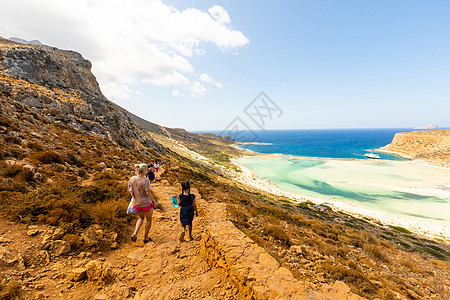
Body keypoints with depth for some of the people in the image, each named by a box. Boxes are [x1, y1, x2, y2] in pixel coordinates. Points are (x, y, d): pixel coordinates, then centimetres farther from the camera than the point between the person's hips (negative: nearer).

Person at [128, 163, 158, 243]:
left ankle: (135, 234, 11)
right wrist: (155, 201, -12)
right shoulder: (145, 180, -21)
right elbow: (148, 192, -21)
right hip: (146, 203, -5)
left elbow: (129, 189, 1)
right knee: (149, 219, 18)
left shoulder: (132, 179, -5)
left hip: (136, 203, 5)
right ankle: (146, 237, 26)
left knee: (141, 218, 28)